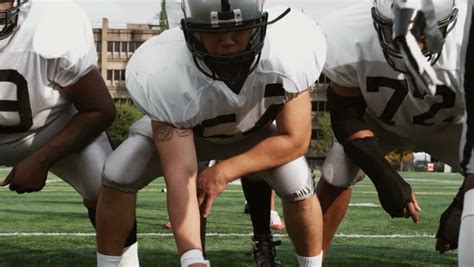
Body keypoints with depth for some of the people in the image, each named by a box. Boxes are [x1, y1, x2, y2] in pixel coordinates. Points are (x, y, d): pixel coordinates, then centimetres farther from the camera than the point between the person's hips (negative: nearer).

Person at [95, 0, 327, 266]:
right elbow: (180, 175, -43)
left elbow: (295, 140, -24)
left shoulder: (287, 52, -38)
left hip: (251, 131, 1)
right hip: (181, 128, -1)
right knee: (118, 178, -21)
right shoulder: (168, 74, -42)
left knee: (299, 187, -22)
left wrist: (223, 172, -29)